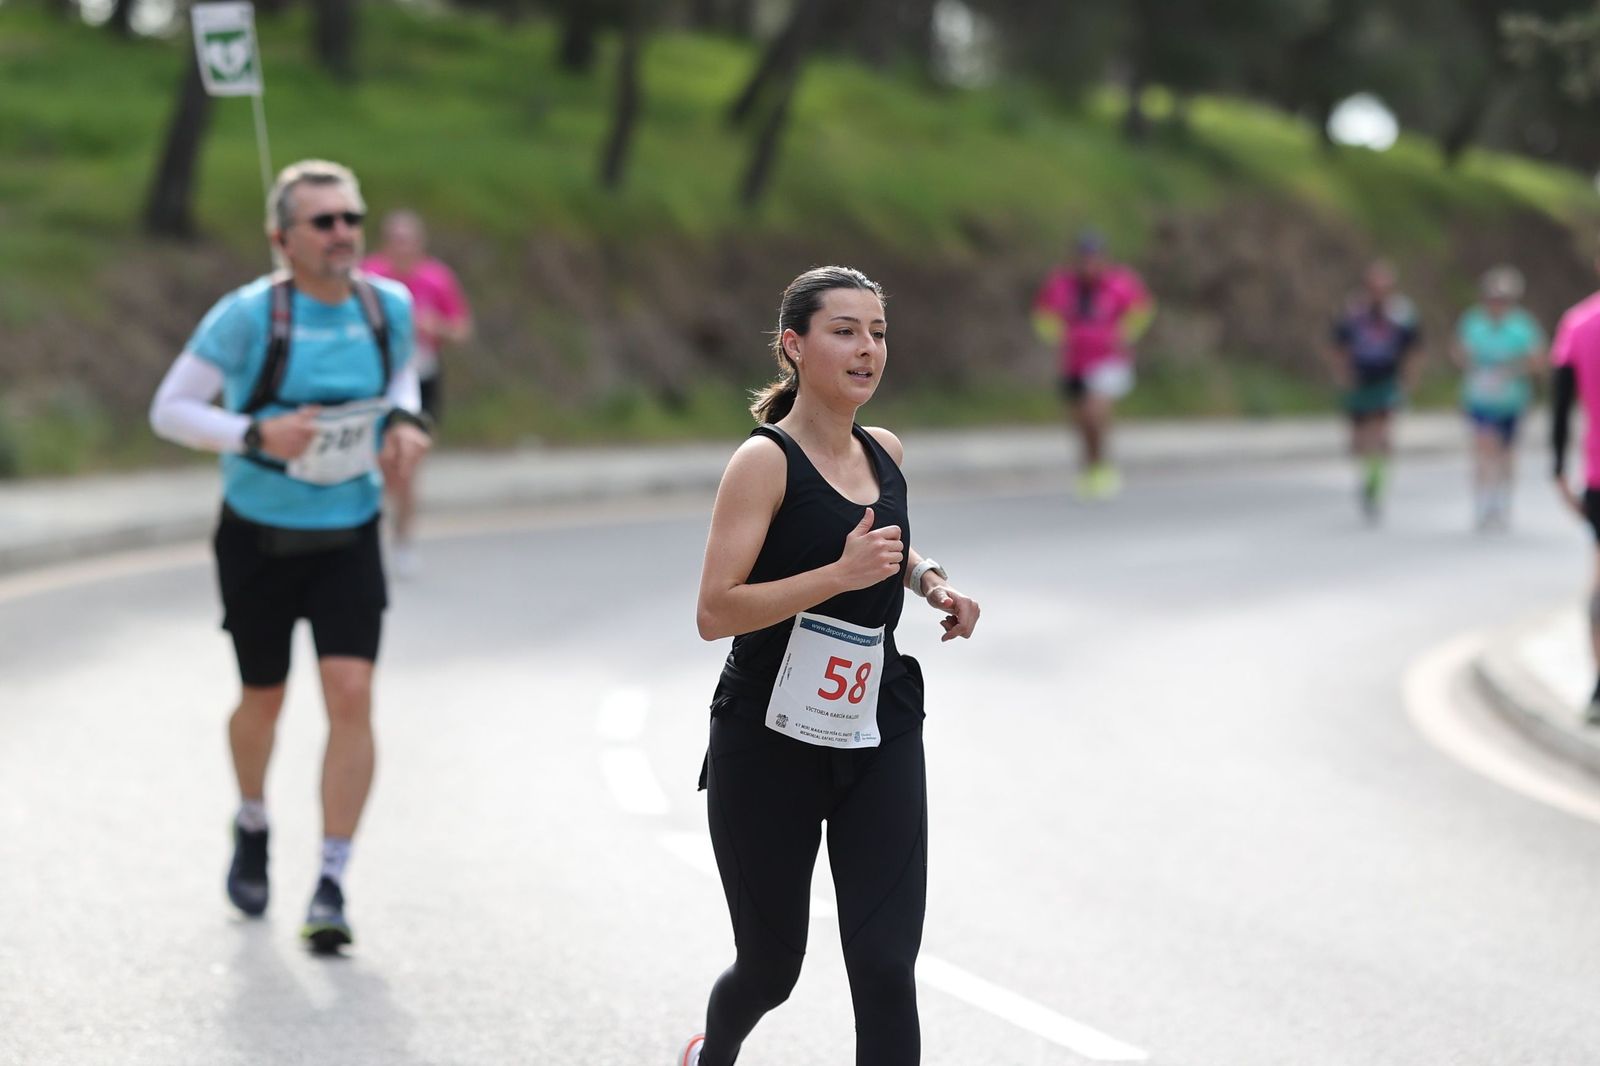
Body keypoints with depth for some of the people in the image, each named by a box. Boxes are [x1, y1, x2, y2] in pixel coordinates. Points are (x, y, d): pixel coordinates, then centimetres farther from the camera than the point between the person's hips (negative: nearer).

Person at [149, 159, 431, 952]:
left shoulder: (388, 306, -5)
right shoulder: (248, 316, -18)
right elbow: (170, 409, -13)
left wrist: (404, 425, -5)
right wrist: (257, 435, -27)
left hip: (349, 538, 2)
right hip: (259, 538, -2)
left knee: (351, 699, -13)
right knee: (263, 701, 13)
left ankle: (331, 887, -8)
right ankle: (252, 824, 45)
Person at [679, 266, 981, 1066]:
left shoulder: (886, 453, 5)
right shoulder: (765, 461, -14)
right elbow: (714, 613, -22)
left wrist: (929, 581, 7)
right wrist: (841, 573, -30)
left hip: (880, 738, 5)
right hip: (771, 742, -4)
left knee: (886, 969, -7)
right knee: (770, 966, 11)